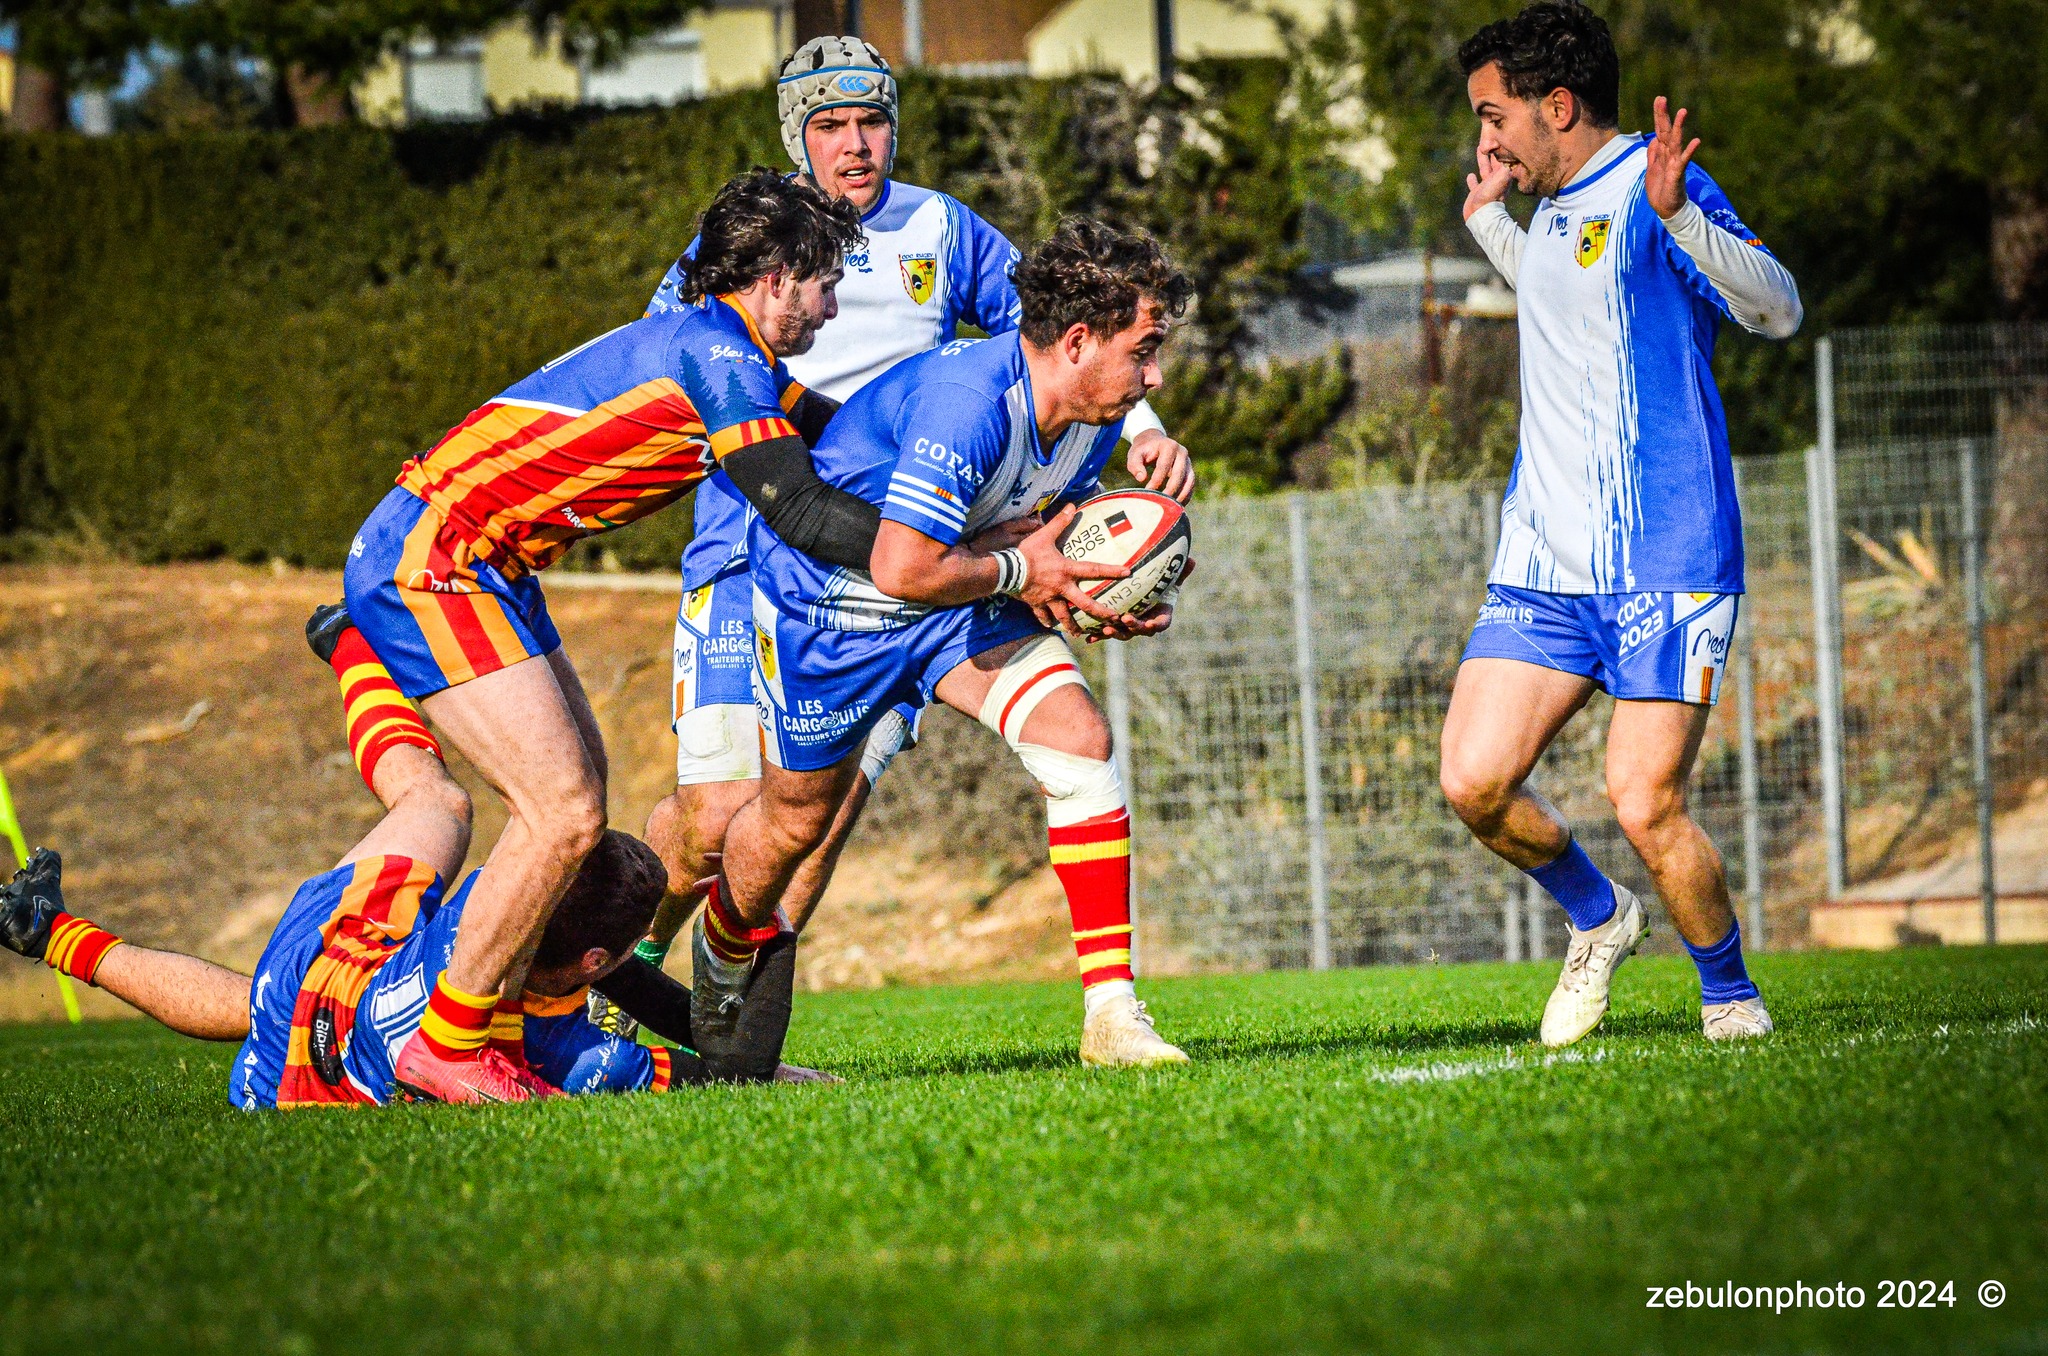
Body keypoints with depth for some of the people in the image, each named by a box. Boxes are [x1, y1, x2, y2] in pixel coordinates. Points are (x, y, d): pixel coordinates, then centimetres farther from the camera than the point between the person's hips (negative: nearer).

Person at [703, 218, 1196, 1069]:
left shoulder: (1094, 420, -8)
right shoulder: (969, 400, -36)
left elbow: (1049, 542, 10)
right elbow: (901, 567, -40)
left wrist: (1107, 605, -10)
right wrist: (1016, 572, -25)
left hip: (960, 592, 7)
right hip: (826, 592, -7)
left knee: (1080, 739, -15)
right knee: (796, 816, 11)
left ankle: (1111, 1013, -15)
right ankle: (719, 968, 45)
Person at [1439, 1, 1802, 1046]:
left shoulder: (1649, 189, -8)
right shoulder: (1556, 212, 17)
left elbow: (1777, 309, -21)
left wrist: (1678, 211, -34)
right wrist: (1486, 221, 34)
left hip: (1665, 566, -8)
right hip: (1544, 565, 8)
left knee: (1645, 805, -14)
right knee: (1475, 782, -6)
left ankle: (1728, 992, 10)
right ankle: (1597, 920, 21)